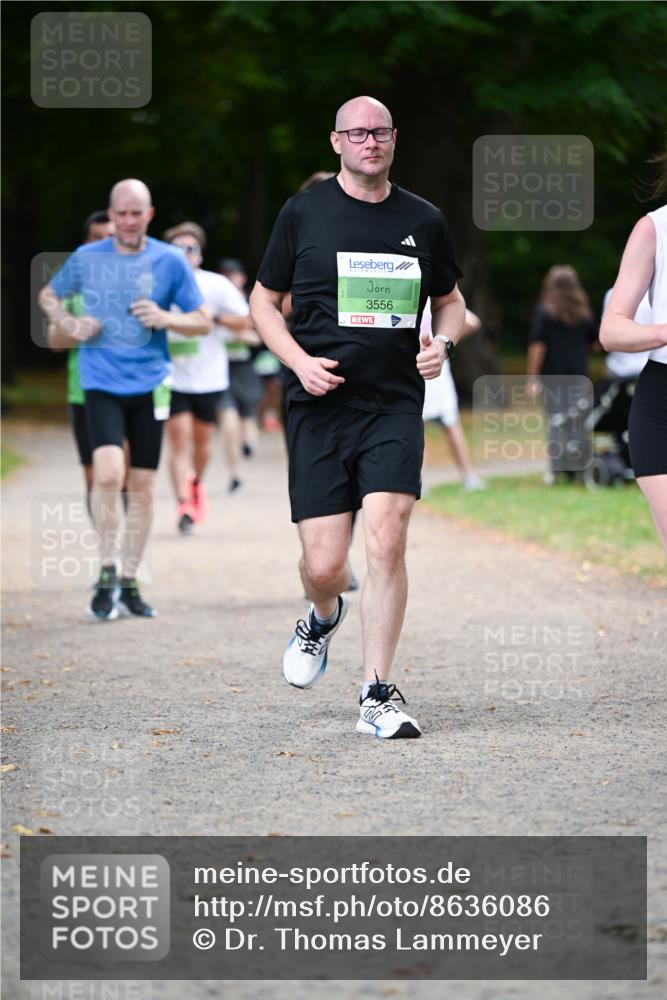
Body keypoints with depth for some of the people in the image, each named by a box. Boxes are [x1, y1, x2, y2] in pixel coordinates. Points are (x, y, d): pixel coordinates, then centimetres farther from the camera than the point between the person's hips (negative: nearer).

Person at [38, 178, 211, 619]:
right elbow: (48, 295, 21)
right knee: (108, 472, -20)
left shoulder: (170, 261, 1)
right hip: (101, 382, -1)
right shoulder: (87, 258, 4)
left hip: (149, 384, 1)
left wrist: (165, 318, -14)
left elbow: (204, 321, 5)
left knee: (143, 485, 5)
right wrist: (70, 324, 1)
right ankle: (107, 572, -5)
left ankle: (129, 582, 17)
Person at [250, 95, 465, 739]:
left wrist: (442, 342, 0)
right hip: (319, 406, -1)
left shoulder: (422, 221, 8)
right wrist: (300, 361, -7)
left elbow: (449, 300, 22)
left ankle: (377, 697, -6)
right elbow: (264, 301, 10)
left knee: (386, 543, -15)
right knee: (323, 565, -3)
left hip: (395, 403, 1)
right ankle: (324, 616, 36)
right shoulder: (303, 213, 3)